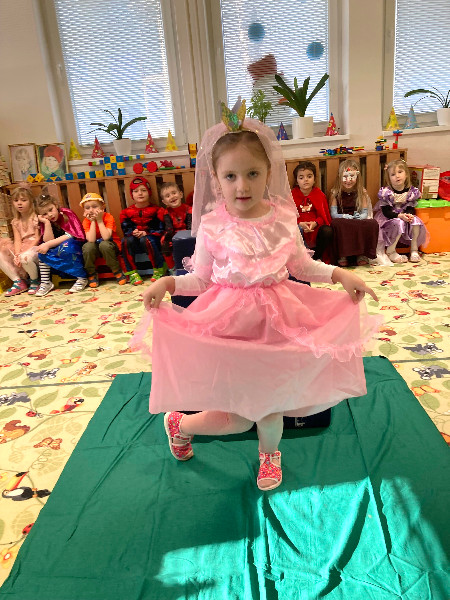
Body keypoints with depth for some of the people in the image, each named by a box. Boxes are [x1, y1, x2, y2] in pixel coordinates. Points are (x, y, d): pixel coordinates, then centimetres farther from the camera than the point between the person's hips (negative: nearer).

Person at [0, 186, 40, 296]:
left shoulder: (36, 218, -5)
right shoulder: (15, 222, 12)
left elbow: (37, 238, -11)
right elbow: (17, 240, 2)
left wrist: (23, 254, -19)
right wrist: (17, 255, -18)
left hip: (35, 247, -7)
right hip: (22, 249, 7)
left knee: (25, 258, -39)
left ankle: (35, 281, -8)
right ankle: (18, 282, -5)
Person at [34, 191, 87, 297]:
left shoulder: (68, 214, -14)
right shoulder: (45, 221, 0)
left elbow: (70, 236, -22)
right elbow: (48, 241, -12)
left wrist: (48, 244, -23)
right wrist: (47, 223, -21)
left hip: (76, 245, -6)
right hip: (57, 249, 6)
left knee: (65, 246, -35)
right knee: (42, 250, -17)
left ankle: (82, 278, -23)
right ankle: (45, 283, -12)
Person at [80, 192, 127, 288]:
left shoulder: (108, 217, -16)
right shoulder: (86, 221, -8)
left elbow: (106, 237, -30)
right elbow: (91, 240, -24)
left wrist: (99, 221, -25)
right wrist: (93, 222, -23)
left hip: (111, 245, -2)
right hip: (96, 248, 2)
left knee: (104, 244, -35)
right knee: (88, 246, -30)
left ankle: (117, 272, -18)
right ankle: (92, 274, -10)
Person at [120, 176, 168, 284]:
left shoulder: (156, 210, 2)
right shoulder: (126, 212, 8)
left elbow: (160, 229, -5)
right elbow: (126, 229, 2)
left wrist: (146, 233, -18)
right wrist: (133, 232, -20)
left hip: (152, 239, -2)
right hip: (135, 241, 3)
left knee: (145, 240, -37)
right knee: (126, 241, -30)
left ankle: (159, 269, -20)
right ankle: (132, 273, -24)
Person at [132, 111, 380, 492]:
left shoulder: (283, 217, -3)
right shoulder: (212, 225, -10)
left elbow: (301, 265, 9)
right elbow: (201, 278, -3)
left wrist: (338, 274, -3)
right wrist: (168, 283, -20)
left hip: (276, 320, 3)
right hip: (229, 323, -2)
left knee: (270, 401, 16)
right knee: (239, 418, 4)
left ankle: (269, 453, 50)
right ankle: (179, 423, 36)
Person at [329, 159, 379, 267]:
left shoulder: (362, 193, 9)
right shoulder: (335, 193, 5)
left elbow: (365, 213, 4)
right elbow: (333, 213, -4)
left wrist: (359, 217, -20)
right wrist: (344, 216, -23)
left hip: (359, 223, 2)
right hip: (342, 223, -1)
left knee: (373, 223, -29)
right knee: (336, 223, -36)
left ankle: (362, 255, -14)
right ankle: (342, 256, -22)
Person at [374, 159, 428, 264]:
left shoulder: (411, 191, -3)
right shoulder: (386, 192, -15)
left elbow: (411, 208, 0)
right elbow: (386, 212, -17)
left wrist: (409, 215, -24)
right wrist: (400, 216, -30)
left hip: (404, 216, 5)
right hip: (388, 218, -4)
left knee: (416, 220, -22)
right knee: (399, 223, -33)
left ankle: (414, 249, -11)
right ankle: (390, 251, -22)